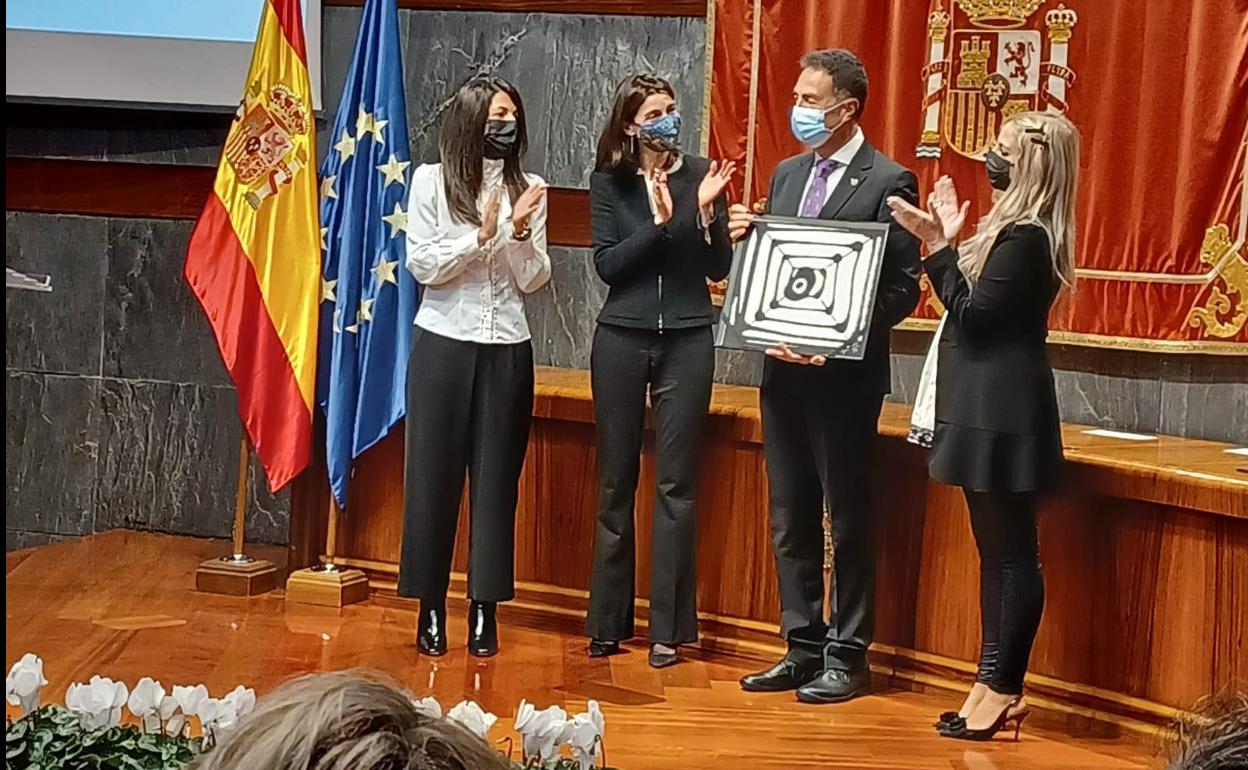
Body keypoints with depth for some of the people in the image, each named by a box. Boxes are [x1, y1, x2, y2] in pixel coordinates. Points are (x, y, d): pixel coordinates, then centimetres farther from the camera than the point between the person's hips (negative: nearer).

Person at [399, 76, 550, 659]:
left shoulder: (528, 190, 7)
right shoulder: (432, 181, 1)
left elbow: (533, 280, 4)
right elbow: (422, 266, -5)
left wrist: (520, 231, -13)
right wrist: (482, 234, -14)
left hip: (506, 350, 2)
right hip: (444, 343, -2)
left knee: (496, 478, 3)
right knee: (434, 474, 2)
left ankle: (485, 609, 10)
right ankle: (431, 606, 10)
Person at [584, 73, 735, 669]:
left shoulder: (702, 176, 1)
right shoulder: (608, 183, 2)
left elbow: (719, 269, -1)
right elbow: (606, 265, -6)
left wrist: (706, 213, -16)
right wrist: (657, 223, -17)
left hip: (687, 341, -1)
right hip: (622, 339, 1)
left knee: (676, 483, 0)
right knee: (616, 480, 7)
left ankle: (668, 627, 6)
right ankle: (608, 620, 17)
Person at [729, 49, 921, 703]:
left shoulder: (888, 182, -8)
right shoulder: (787, 175, 14)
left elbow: (902, 287, -10)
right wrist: (744, 237, -3)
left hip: (845, 375, -7)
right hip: (784, 368, 7)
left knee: (847, 516, 2)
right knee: (790, 519, 12)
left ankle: (847, 656, 12)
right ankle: (803, 649, 22)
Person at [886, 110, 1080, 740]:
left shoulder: (1024, 238, -17)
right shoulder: (1017, 230, 14)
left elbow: (974, 317, -18)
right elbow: (976, 308, 14)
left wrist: (938, 246, -16)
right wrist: (947, 243, 13)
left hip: (1004, 413, -11)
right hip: (989, 409, 11)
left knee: (1011, 552, -3)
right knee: (996, 550, 13)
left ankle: (1003, 689, 4)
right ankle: (993, 682, 19)